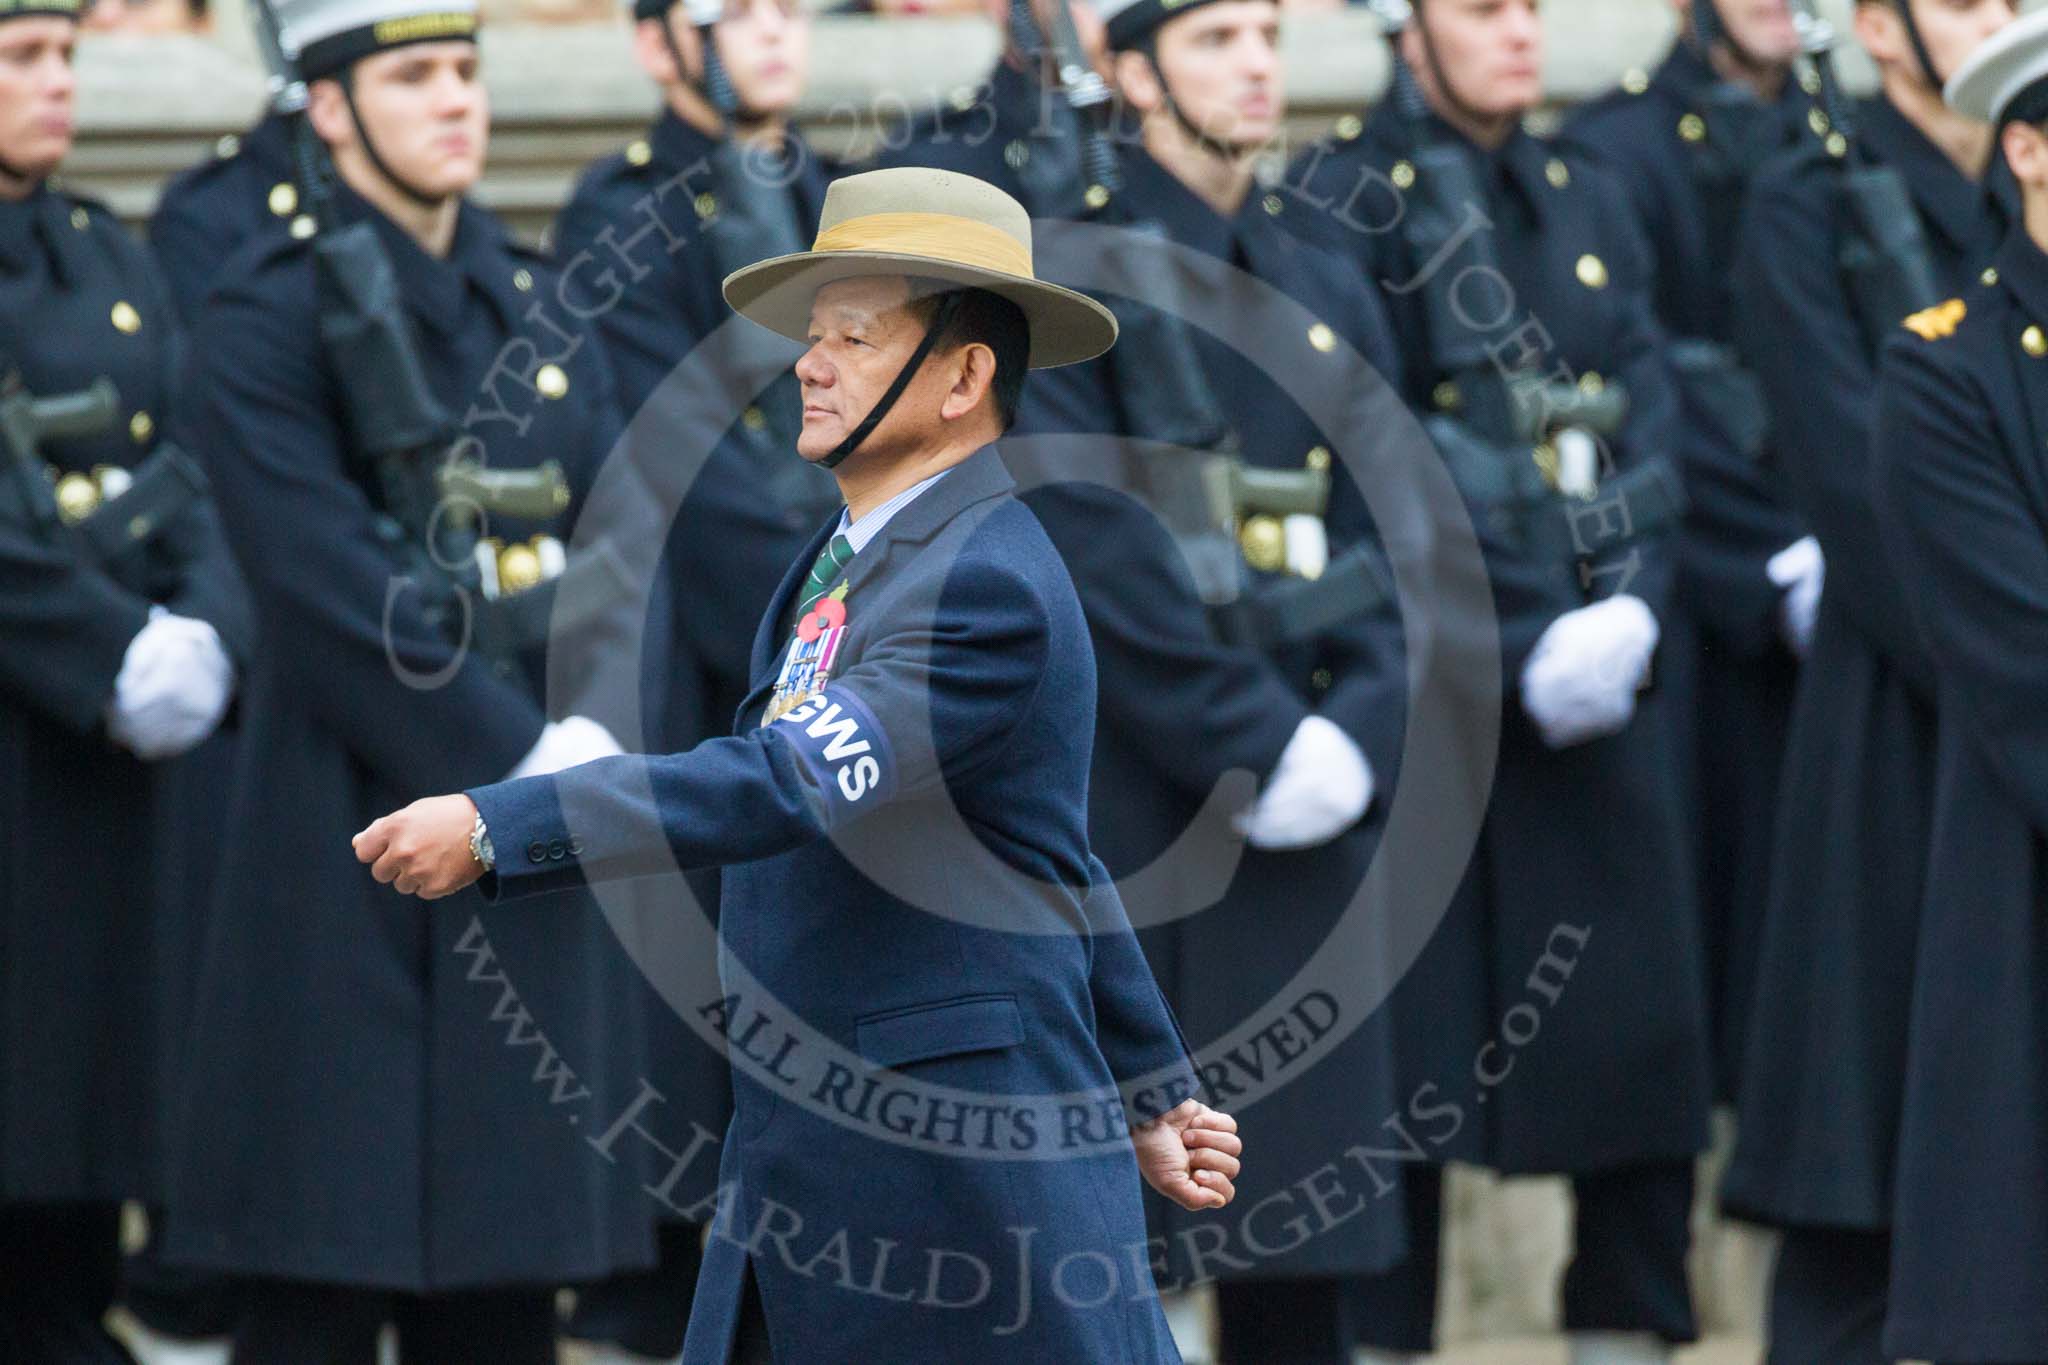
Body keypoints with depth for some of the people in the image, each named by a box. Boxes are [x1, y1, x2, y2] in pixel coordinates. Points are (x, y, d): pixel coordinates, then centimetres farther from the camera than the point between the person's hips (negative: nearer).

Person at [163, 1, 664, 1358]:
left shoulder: (547, 312, 14)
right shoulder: (268, 324, -5)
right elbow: (333, 595, -13)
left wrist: (597, 731, -12)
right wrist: (522, 766, -17)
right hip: (350, 855, -5)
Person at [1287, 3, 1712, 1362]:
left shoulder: (1591, 204, 16)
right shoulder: (1343, 205, -4)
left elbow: (1649, 422, 9)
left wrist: (1630, 608, -9)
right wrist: (1520, 651, -16)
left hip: (1603, 679, 5)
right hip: (1433, 681, -5)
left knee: (1645, 1028, 2)